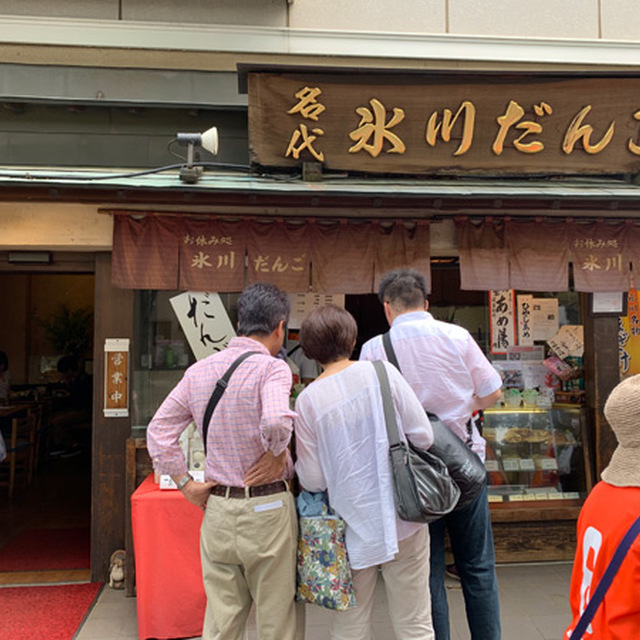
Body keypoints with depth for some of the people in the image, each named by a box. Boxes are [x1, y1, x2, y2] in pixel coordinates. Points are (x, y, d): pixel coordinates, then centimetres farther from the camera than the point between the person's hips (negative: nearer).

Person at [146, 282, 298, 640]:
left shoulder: (199, 371, 4)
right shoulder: (272, 368, -15)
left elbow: (159, 432, 6)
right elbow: (276, 421, -33)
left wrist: (187, 484, 7)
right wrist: (278, 454, -14)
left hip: (217, 508, 5)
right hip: (267, 510, -5)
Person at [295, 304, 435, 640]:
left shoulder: (307, 400, -8)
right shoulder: (382, 373, -8)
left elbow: (313, 480, -6)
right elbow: (424, 436, -7)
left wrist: (293, 464, 15)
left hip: (352, 526, 0)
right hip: (402, 518, 1)